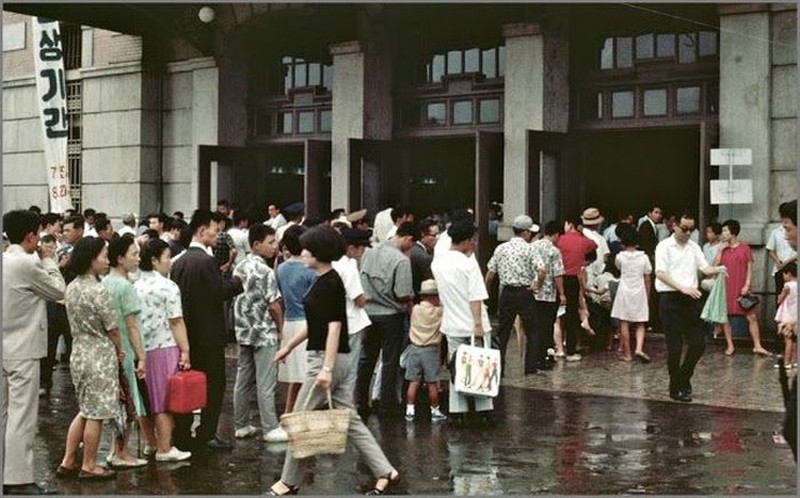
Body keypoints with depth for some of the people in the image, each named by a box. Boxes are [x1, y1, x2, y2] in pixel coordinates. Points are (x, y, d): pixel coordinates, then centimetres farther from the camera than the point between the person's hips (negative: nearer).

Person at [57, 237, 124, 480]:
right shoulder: (98, 291, -19)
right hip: (100, 355, -8)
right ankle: (89, 466, 13)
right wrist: (119, 350, 5)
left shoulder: (71, 288, 6)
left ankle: (68, 461, 21)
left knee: (86, 411, 19)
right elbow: (112, 328, -14)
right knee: (96, 414, 4)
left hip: (78, 352, 8)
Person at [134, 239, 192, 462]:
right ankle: (165, 449, 4)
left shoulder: (135, 286, 9)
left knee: (148, 397, 14)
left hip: (141, 349, 6)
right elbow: (176, 322, -12)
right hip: (164, 348, -6)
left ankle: (151, 443, 25)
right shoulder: (168, 286, -10)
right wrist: (185, 351, -8)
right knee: (165, 400, 0)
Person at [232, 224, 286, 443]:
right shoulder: (265, 271, -17)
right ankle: (270, 428, 2)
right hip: (264, 333, -8)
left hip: (244, 332, 8)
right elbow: (273, 304, -17)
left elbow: (237, 298, 12)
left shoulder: (240, 268, 8)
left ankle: (241, 425, 17)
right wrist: (280, 327, -3)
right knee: (266, 383, -3)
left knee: (243, 380, 11)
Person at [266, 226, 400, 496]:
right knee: (350, 419, 9)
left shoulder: (331, 284, -16)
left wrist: (326, 368, -25)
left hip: (329, 358, -10)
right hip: (335, 359, 10)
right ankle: (385, 472, 9)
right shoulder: (322, 281, 13)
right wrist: (288, 346, 27)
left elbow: (334, 327, -21)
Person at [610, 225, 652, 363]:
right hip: (639, 293, 1)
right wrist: (647, 295, 13)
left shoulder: (620, 257, -7)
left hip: (624, 292, -1)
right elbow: (647, 279, 4)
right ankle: (639, 348, -11)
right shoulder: (643, 257, -3)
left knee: (624, 324, 4)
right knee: (640, 324, 9)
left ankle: (627, 353, 6)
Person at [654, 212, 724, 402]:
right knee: (674, 346, -1)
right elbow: (660, 273, -13)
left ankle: (684, 378, 23)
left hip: (691, 299, 5)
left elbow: (705, 268, 6)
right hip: (670, 299, -5)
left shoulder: (694, 247, 14)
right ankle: (676, 388, 11)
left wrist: (717, 270, -17)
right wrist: (682, 287, -23)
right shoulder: (664, 246, -4)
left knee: (698, 343, 2)